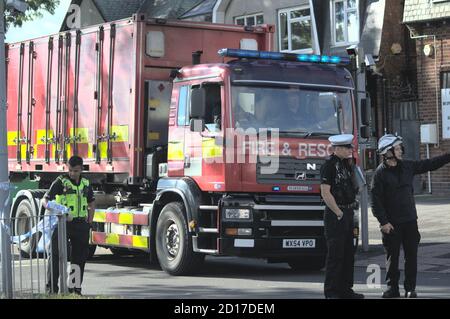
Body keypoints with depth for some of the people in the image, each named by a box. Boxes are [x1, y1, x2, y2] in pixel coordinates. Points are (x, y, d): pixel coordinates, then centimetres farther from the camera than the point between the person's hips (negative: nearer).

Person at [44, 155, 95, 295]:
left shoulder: (85, 184, 10)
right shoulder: (61, 182, -6)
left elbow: (91, 203, 23)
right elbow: (45, 200, -12)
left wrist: (89, 221, 11)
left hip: (80, 224, 5)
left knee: (79, 256, 8)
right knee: (56, 254, -7)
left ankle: (75, 287, 17)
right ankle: (51, 287, -5)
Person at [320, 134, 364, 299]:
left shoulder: (346, 163, 13)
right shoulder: (329, 165, -14)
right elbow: (325, 193, -19)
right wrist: (339, 214, -15)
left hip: (348, 213, 9)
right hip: (335, 215, -9)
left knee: (348, 253, 12)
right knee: (335, 254, -6)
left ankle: (345, 289, 19)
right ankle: (331, 292, -2)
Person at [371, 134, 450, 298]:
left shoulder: (407, 166, 7)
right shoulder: (380, 173, -8)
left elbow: (430, 164, 15)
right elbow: (376, 201, -10)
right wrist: (383, 222, -14)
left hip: (410, 220, 4)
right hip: (391, 223, -4)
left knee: (411, 256, 4)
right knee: (392, 257, 4)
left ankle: (410, 288, 11)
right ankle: (392, 288, 14)